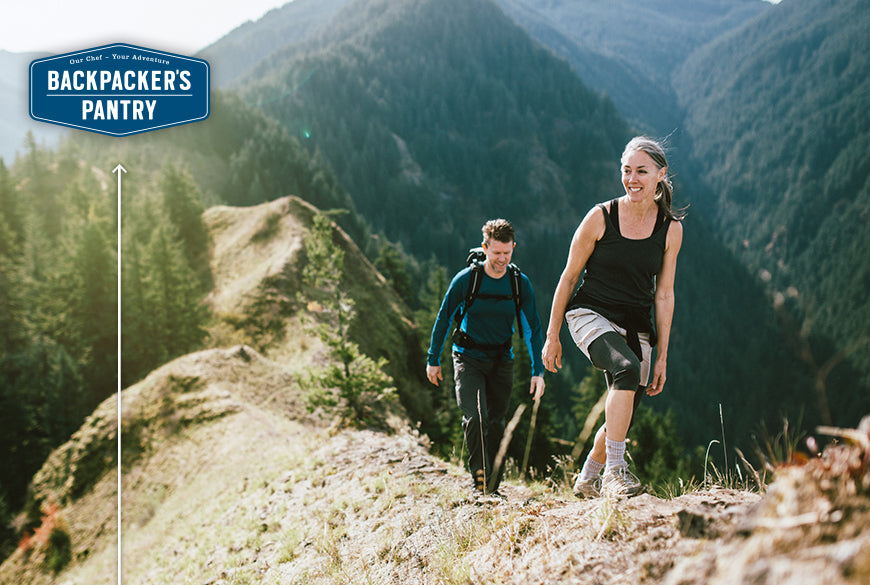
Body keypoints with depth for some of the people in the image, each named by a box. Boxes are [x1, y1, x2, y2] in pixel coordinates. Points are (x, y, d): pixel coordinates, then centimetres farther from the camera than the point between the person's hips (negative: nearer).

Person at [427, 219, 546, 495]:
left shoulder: (520, 283, -5)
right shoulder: (465, 280, -12)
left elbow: (533, 328, 1)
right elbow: (443, 319, -1)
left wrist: (538, 371, -5)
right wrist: (433, 360, 2)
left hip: (502, 361, 3)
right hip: (469, 358, -2)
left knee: (496, 423, 8)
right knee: (475, 418, -20)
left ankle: (493, 487, 19)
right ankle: (479, 479, -9)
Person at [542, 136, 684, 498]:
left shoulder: (671, 229, 0)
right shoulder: (601, 217, -8)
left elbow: (663, 295, 4)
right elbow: (569, 277, -1)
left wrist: (662, 356, 4)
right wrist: (552, 336, 0)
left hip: (636, 325, 4)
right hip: (590, 315, -4)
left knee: (622, 419, 5)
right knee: (627, 368, -33)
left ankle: (587, 481, 30)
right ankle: (614, 469, -26)